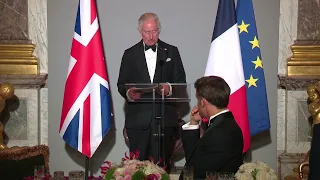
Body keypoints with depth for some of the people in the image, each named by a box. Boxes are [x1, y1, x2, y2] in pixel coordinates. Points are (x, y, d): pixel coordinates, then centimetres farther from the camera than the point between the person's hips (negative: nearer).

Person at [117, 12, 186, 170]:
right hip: (138, 119, 1)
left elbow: (181, 82, 7)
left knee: (163, 163, -3)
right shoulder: (130, 54, 12)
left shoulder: (171, 52, 11)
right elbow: (121, 84, 9)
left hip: (165, 117, 0)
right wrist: (128, 92, -13)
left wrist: (169, 88, -14)